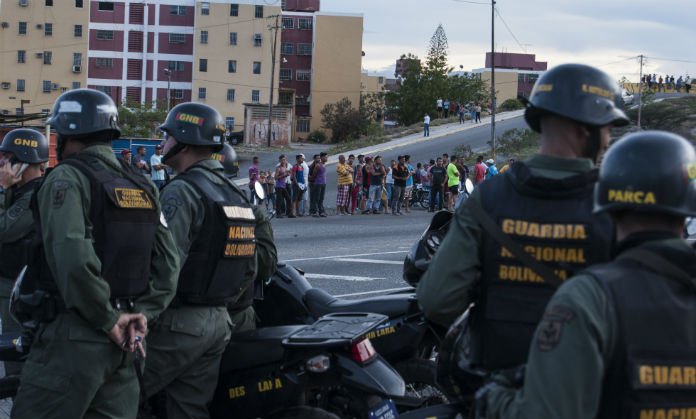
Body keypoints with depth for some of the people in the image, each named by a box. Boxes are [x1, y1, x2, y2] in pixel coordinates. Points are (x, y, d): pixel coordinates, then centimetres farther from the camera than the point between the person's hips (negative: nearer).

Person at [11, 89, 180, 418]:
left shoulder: (67, 178, -8)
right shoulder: (143, 187, 15)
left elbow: (72, 257, -22)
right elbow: (168, 263, 10)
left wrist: (107, 319, -14)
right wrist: (142, 313, 5)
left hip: (75, 336, -7)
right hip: (125, 342, 7)